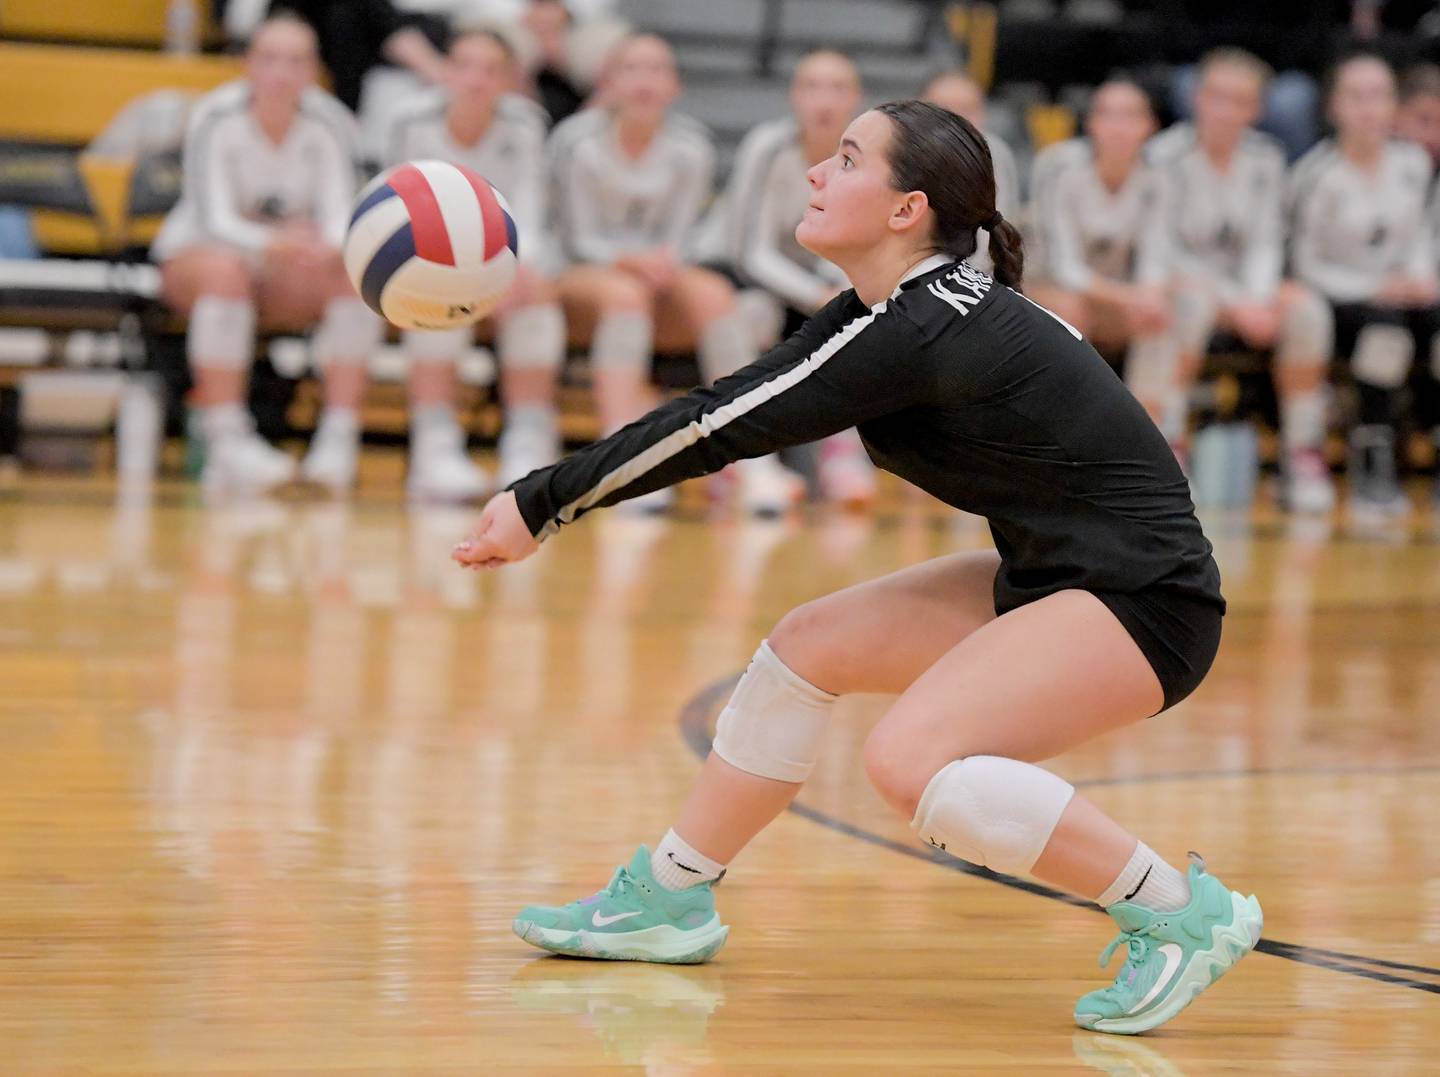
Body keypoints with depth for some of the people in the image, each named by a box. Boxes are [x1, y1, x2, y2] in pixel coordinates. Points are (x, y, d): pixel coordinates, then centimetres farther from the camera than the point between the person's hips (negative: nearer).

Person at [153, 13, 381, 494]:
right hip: (194, 258, -3)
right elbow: (215, 220, -26)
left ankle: (339, 439, -27)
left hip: (286, 275, 3)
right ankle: (226, 443, -38)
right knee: (226, 270, -38)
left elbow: (340, 215, -18)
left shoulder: (329, 125, -11)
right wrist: (271, 244, -48)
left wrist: (328, 246, -44)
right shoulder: (216, 118, -19)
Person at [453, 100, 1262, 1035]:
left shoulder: (922, 329, -22)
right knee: (809, 643, 9)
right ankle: (670, 898, 22)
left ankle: (1186, 915, -15)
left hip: (1144, 600, -10)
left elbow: (722, 429, -20)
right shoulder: (894, 310, 5)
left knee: (911, 758, -24)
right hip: (1054, 577, 10)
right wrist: (547, 495, 1)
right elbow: (723, 414, 6)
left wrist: (543, 505, -13)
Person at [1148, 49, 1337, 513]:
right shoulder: (1166, 156, -13)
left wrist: (1259, 299, -19)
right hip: (1178, 280, -4)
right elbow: (1165, 252, -15)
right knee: (1194, 299, -39)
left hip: (1244, 288, 5)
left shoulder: (1265, 160, 3)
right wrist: (1234, 304, -22)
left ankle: (1303, 454, -16)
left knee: (1307, 307, -23)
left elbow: (1265, 244, 2)